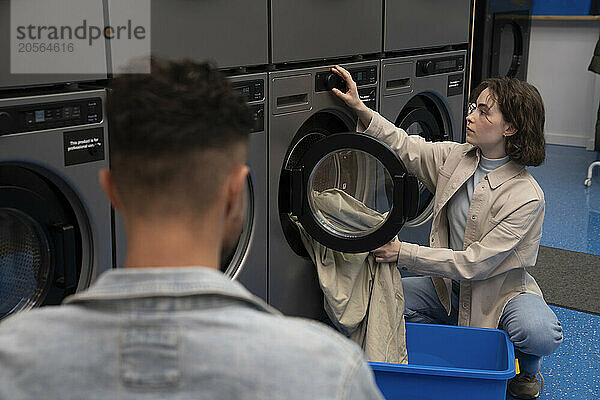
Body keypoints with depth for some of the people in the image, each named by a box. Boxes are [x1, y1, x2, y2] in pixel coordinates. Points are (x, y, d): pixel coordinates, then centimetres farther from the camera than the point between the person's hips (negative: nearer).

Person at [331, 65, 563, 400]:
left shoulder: (527, 196, -24)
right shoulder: (455, 157, -5)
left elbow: (475, 263, -26)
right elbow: (405, 146, 1)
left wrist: (403, 253, -28)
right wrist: (361, 109, -15)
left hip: (501, 288, -5)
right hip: (449, 286, 5)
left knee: (541, 334, -33)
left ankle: (526, 366, 6)